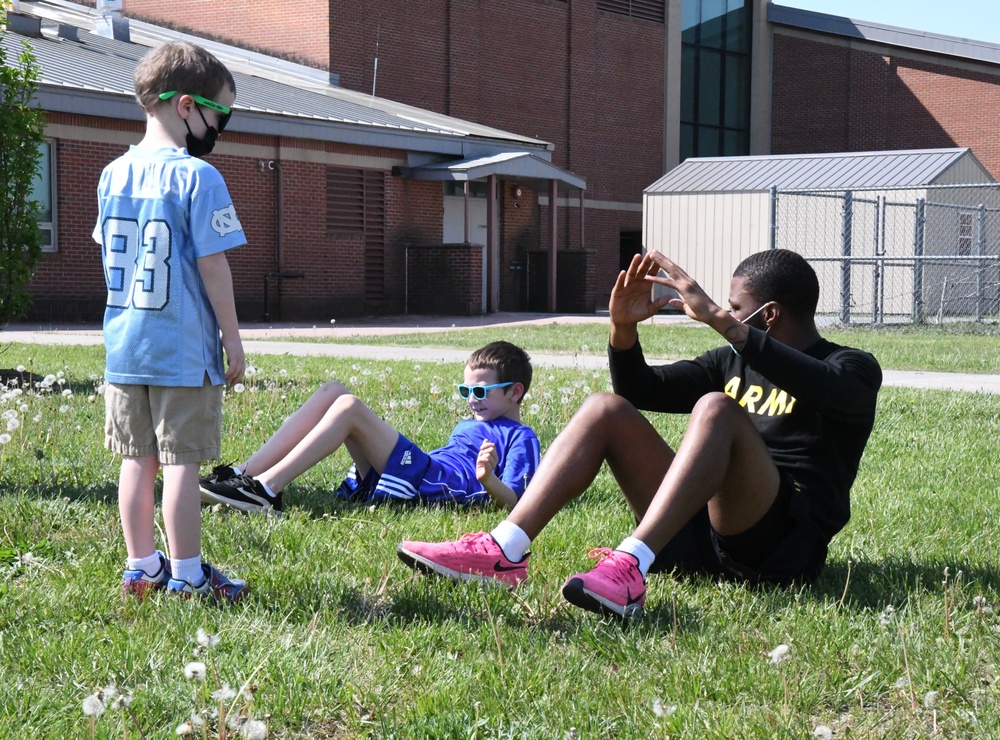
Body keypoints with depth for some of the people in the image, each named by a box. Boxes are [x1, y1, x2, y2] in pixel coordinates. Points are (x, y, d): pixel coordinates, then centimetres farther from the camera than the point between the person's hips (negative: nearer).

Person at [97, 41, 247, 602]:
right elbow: (212, 266, -13)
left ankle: (143, 567, 21)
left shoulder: (113, 176, 8)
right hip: (185, 351, -6)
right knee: (182, 462, 0)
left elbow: (113, 258, 14)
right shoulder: (198, 177, -13)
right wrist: (233, 341, -6)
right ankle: (186, 575, 6)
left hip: (124, 348, 7)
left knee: (138, 460, 12)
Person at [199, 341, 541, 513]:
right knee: (332, 392, 0)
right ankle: (245, 475, -14)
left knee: (348, 407, -23)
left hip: (427, 483, -9)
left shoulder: (520, 438, 9)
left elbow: (512, 502, -7)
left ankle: (265, 490, -32)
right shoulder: (468, 427, 36)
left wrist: (487, 479, -28)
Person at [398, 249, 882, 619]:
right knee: (607, 410, -4)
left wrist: (716, 319, -29)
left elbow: (815, 385, -23)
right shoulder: (733, 363, 24)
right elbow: (642, 390, 23)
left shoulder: (852, 370, 2)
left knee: (716, 409, -29)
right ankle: (503, 551, -22)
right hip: (702, 533, 7)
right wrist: (624, 327, 3)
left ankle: (629, 567, -48)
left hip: (783, 541, -6)